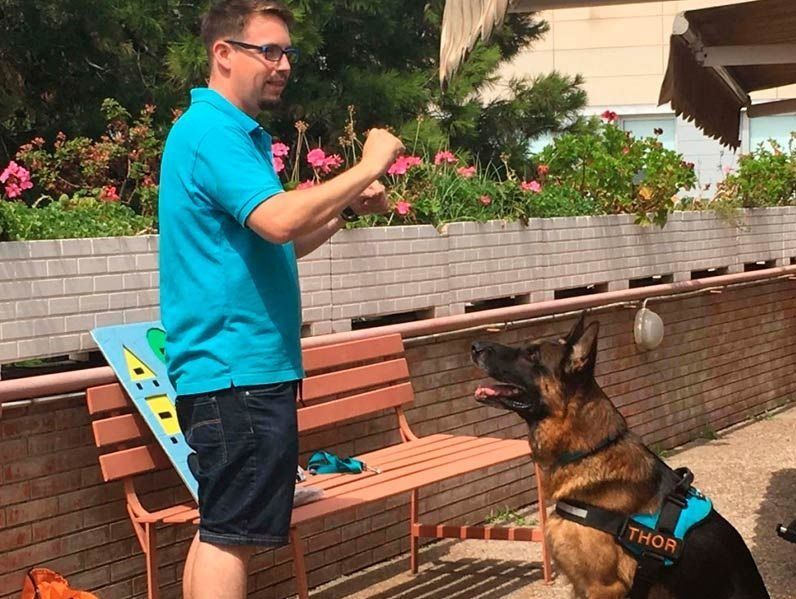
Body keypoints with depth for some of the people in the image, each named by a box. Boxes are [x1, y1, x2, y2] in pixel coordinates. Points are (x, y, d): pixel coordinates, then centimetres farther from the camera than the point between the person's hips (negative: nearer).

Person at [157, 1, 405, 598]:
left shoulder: (234, 134, 19)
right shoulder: (212, 131, -13)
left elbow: (274, 247, 22)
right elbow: (278, 219, -28)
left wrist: (346, 207, 10)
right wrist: (366, 168, -18)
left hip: (227, 367, 10)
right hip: (239, 368, -10)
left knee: (218, 527, 14)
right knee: (232, 534, -6)